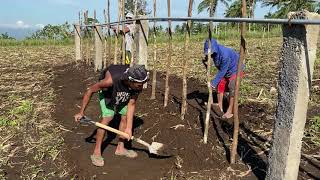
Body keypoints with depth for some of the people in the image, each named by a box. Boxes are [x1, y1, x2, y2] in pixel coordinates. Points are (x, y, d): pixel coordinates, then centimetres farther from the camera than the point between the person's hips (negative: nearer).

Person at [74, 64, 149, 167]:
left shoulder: (138, 84, -32)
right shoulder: (111, 80, -45)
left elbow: (131, 104, -22)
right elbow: (90, 90, -30)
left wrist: (129, 127, -24)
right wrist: (81, 112, -23)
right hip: (106, 92, -4)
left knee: (126, 116, 0)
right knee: (107, 118, -17)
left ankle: (120, 148, 18)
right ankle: (96, 153, -5)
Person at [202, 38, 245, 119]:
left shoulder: (225, 54, -37)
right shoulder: (213, 52, -15)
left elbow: (222, 71, -32)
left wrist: (213, 83, -29)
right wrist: (205, 62, -21)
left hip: (236, 69, -8)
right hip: (225, 71, 8)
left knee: (231, 88, -16)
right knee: (220, 86, 2)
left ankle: (230, 111, -10)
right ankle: (220, 108, 10)